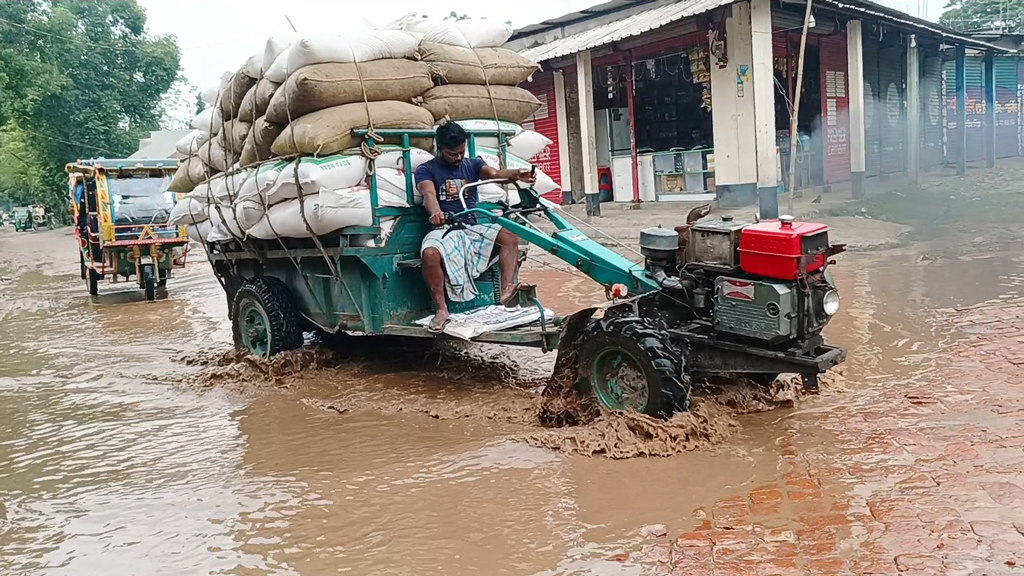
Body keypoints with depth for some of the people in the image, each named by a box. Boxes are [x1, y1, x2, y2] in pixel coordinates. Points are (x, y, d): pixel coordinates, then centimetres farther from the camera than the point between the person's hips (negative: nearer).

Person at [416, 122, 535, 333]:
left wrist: (516, 175, -32)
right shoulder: (426, 170, 3)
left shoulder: (473, 165, 13)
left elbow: (495, 174, -8)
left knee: (510, 237, -19)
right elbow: (429, 194, -19)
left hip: (473, 228, 4)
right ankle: (441, 310, -23)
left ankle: (506, 290, -27)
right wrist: (435, 212, -44)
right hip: (444, 229, -4)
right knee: (430, 254, -36)